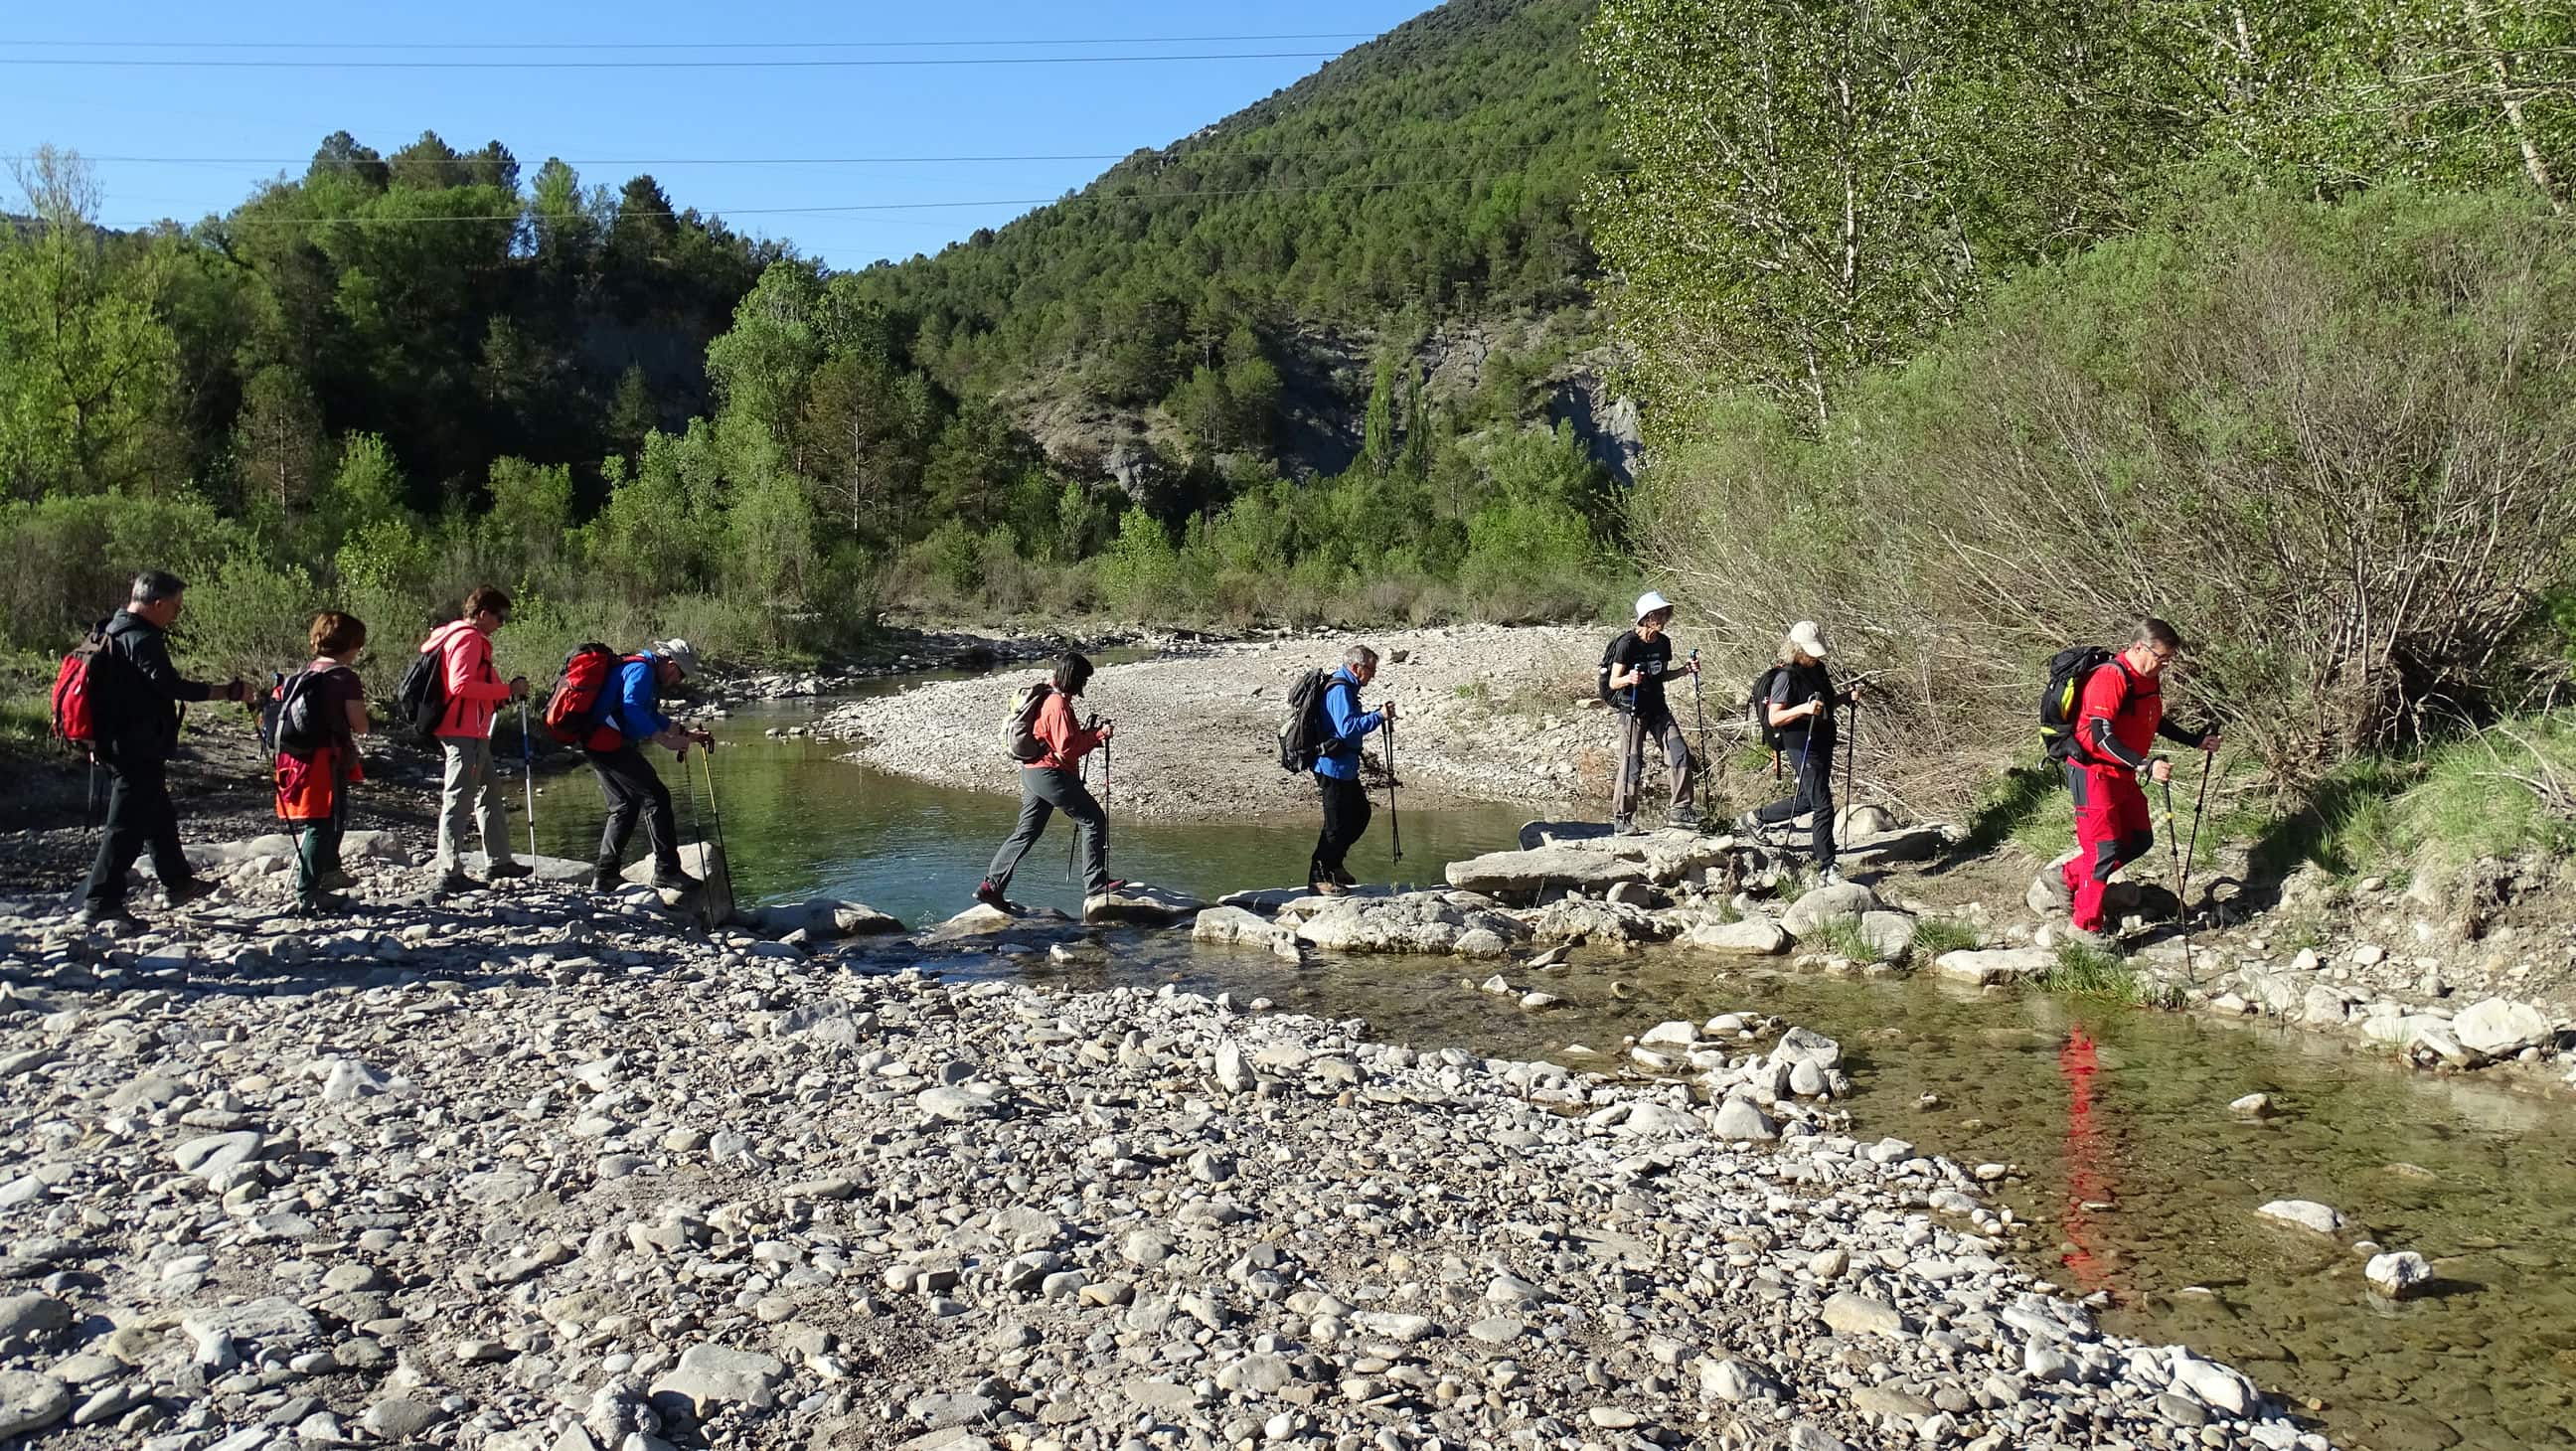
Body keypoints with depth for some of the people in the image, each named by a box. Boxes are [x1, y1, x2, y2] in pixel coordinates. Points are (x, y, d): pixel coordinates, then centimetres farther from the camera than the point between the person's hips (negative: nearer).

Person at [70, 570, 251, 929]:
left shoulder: (113, 632, 14)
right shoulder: (142, 639, -19)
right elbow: (170, 685, -28)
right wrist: (229, 692, -24)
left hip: (117, 746, 11)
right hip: (139, 750, -11)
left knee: (159, 816, 22)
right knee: (127, 826, -7)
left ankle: (177, 884, 36)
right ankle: (98, 905, -6)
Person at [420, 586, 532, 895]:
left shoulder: (463, 637, 20)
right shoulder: (469, 639, -13)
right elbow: (461, 685, -23)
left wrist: (505, 690, 11)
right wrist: (507, 689, -19)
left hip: (473, 733, 11)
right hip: (463, 733, -11)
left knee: (491, 796, 18)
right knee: (459, 802, -8)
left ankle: (500, 862, 25)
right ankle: (450, 874, -6)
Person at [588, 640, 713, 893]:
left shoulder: (642, 670, 22)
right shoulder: (641, 670, -11)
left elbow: (652, 717, 33)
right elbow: (632, 709, -26)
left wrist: (687, 734, 30)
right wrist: (666, 741, -27)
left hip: (598, 745, 11)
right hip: (610, 743, -11)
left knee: (624, 806, 17)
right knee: (656, 797, -9)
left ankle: (606, 874, 19)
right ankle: (667, 870, -9)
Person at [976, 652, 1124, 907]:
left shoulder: (1047, 697, 14)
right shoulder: (1059, 705, -17)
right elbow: (1067, 748, -20)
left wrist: (1092, 733, 11)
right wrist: (1097, 735, -15)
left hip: (1032, 772, 10)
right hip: (1051, 774, -10)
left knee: (1026, 832, 11)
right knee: (1093, 819, 0)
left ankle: (991, 886, 9)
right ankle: (1095, 883, 3)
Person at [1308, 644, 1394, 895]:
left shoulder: (1345, 687, 15)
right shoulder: (1340, 690, -19)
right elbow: (1348, 728, -28)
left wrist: (1379, 715, 12)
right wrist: (1379, 716, -23)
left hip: (1345, 767, 11)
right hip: (1333, 767, -11)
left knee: (1360, 814, 19)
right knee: (1336, 824, -5)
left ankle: (1333, 864, 30)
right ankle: (1318, 879, 5)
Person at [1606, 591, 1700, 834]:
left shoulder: (1663, 642, 6)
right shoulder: (1627, 643, -14)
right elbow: (1613, 683, -12)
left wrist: (1685, 670, 6)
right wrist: (1629, 679, -33)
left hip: (1658, 708, 6)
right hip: (1633, 711, -6)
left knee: (1681, 754, -3)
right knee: (1632, 765, -8)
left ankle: (1679, 811, 7)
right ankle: (1621, 818, 4)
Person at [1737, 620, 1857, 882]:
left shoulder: (1817, 668, 9)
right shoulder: (1786, 676, -17)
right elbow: (1774, 718, -20)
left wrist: (1847, 696, 5)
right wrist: (1804, 708, -34)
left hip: (1823, 745, 9)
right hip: (1802, 748, -9)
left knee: (1807, 800, 20)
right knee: (1823, 807, -9)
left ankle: (1754, 819, 38)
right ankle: (1826, 869, -1)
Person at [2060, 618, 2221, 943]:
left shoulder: (2150, 678, 6)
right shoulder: (2110, 677, -23)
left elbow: (2154, 721, 24)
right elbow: (2102, 736, -28)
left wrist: (2195, 740, 15)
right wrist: (2146, 766, -35)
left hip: (2122, 773, 9)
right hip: (2093, 772, -9)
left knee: (2139, 841, 12)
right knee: (2105, 849, -9)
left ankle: (2069, 875, 25)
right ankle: (2087, 923, 4)